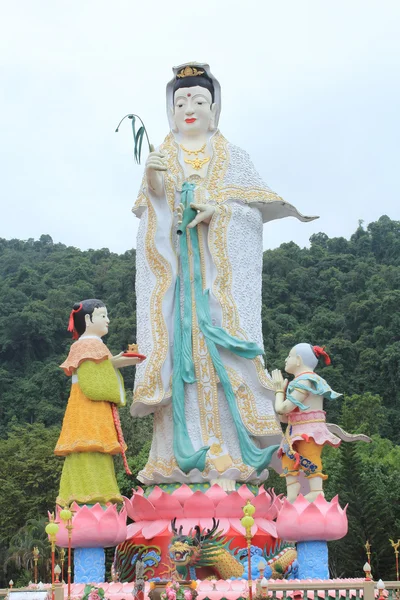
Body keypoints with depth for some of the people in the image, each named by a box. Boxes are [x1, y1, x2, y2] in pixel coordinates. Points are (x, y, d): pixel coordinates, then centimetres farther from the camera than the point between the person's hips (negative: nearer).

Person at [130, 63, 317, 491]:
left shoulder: (230, 155, 14)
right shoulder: (162, 156, 17)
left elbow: (255, 206, 5)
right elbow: (148, 207, 3)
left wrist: (218, 208, -13)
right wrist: (151, 179, -17)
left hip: (221, 263, -1)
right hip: (174, 262, 1)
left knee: (221, 344, -12)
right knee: (179, 344, -8)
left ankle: (226, 460, -15)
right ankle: (182, 457, -9)